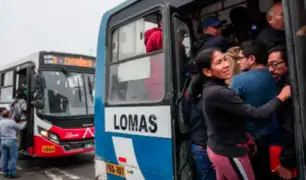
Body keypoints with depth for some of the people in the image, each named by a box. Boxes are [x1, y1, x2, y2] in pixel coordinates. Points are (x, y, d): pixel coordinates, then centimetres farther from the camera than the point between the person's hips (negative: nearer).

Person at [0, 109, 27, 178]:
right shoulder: (11, 122, -12)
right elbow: (20, 127, -1)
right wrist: (25, 123, 15)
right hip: (11, 141, -7)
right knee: (13, 157, -2)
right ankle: (12, 173, -3)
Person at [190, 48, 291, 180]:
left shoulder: (210, 89, 3)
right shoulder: (219, 93, -26)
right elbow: (257, 114, -25)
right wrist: (281, 97, -11)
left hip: (216, 148, 8)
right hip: (230, 153, -8)